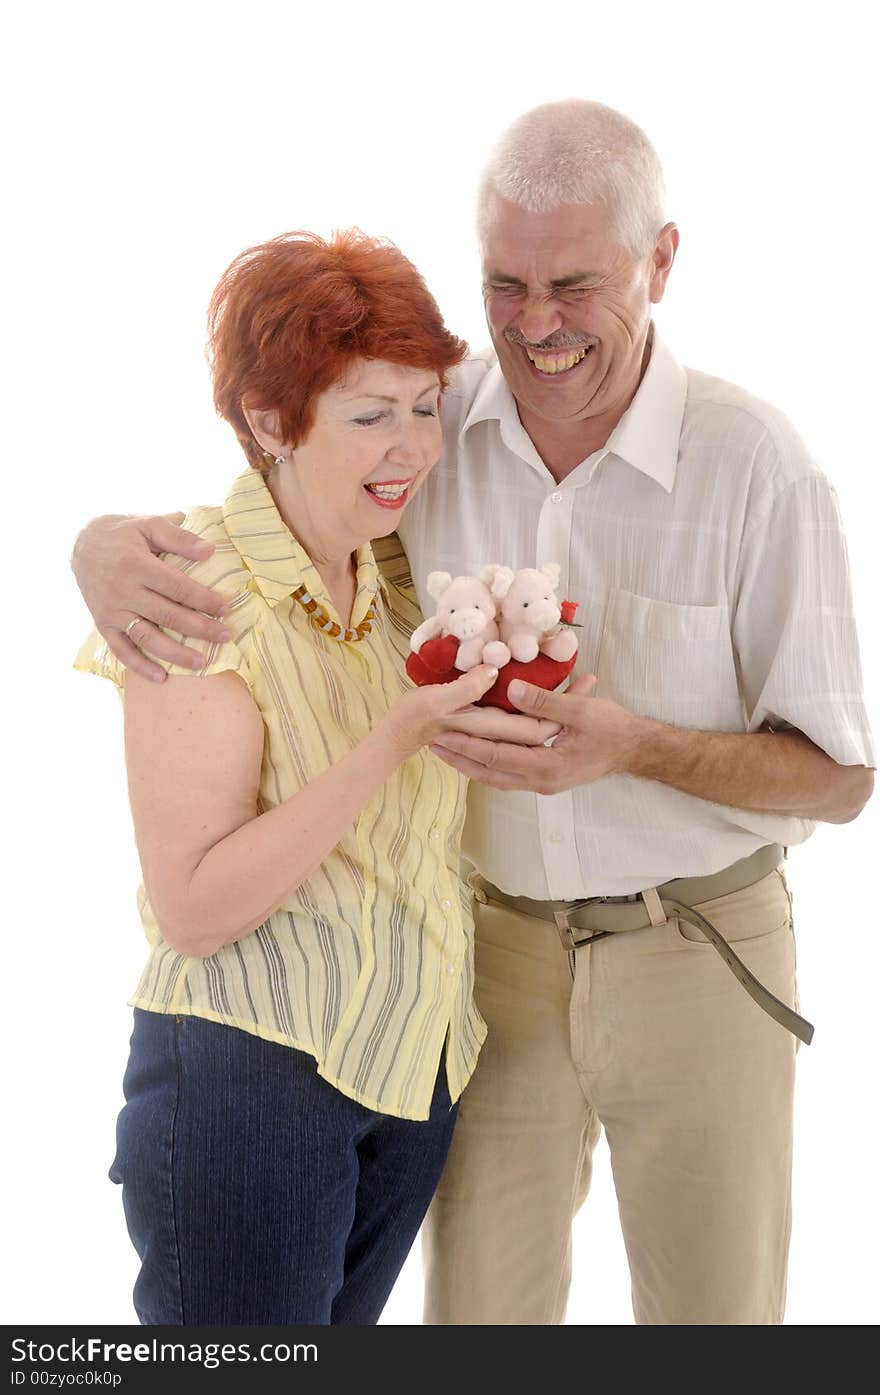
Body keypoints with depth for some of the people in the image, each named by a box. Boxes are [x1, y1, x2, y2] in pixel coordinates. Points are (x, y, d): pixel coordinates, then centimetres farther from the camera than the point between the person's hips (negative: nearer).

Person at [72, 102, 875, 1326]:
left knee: (715, 1306, 17)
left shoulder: (757, 465, -16)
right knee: (479, 1303, 13)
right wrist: (110, 542, -25)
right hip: (495, 946, 2)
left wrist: (633, 746, -29)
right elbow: (221, 529, 1)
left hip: (698, 952, -1)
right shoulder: (426, 423, -8)